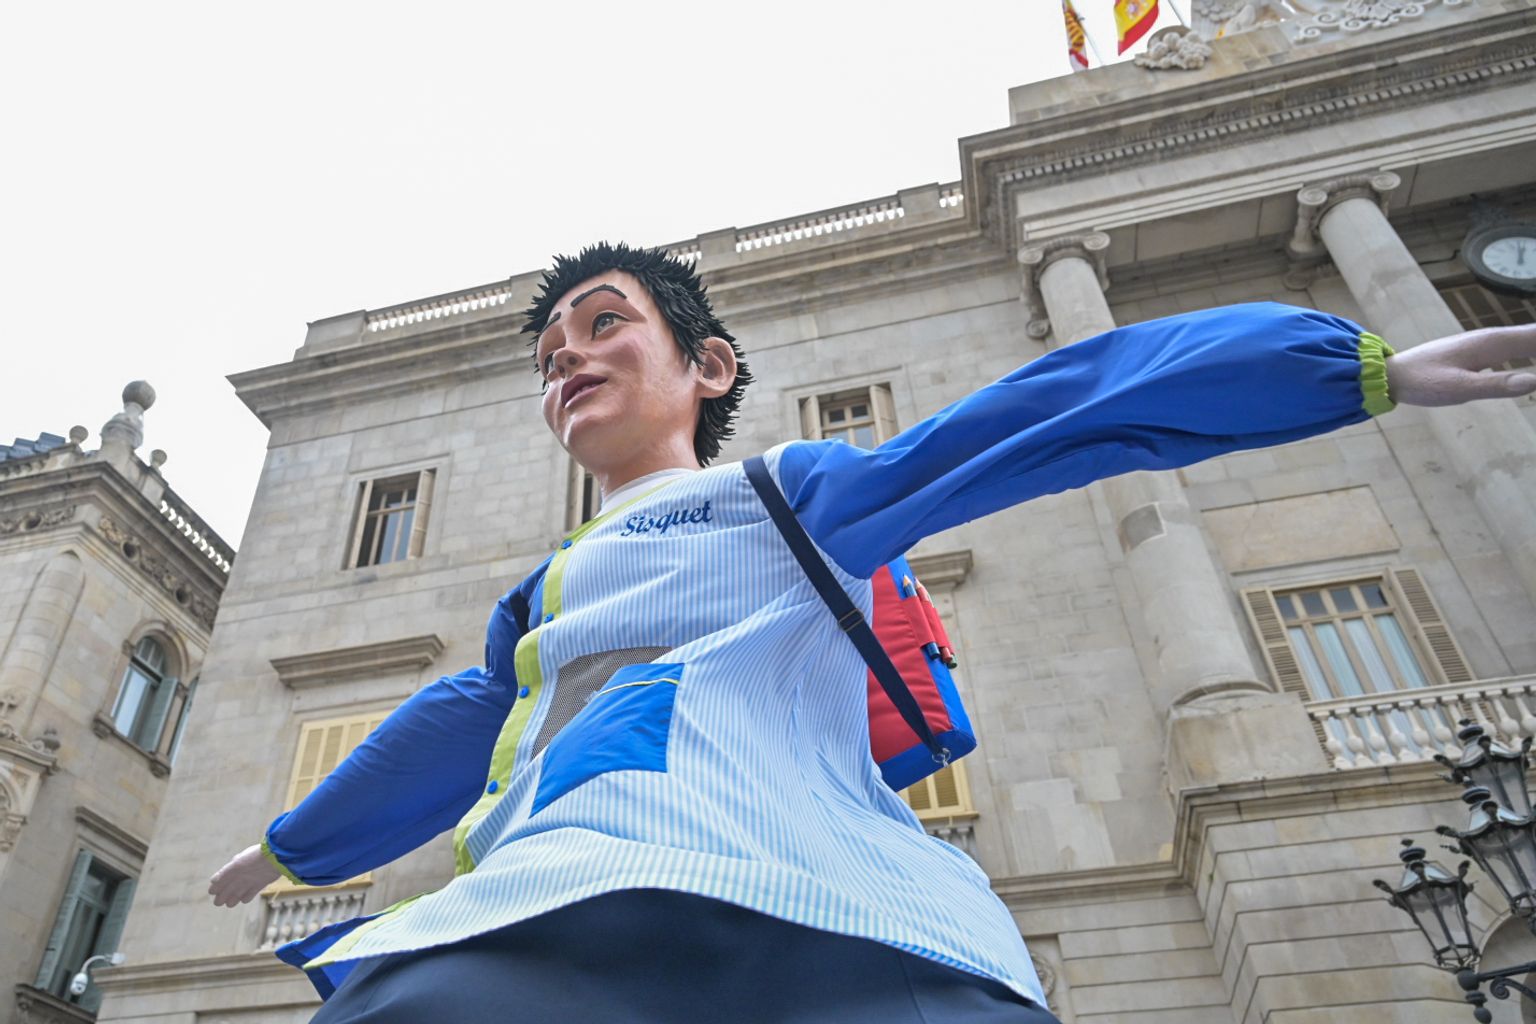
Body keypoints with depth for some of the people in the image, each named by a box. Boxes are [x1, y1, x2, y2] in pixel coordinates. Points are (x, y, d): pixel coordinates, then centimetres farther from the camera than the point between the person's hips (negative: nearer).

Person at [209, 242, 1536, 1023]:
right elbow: (451, 732, 48)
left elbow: (1052, 412, 9)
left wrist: (1365, 364, 3)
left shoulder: (786, 491, 18)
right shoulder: (537, 601, 35)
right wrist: (292, 846, 62)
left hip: (803, 903, -3)